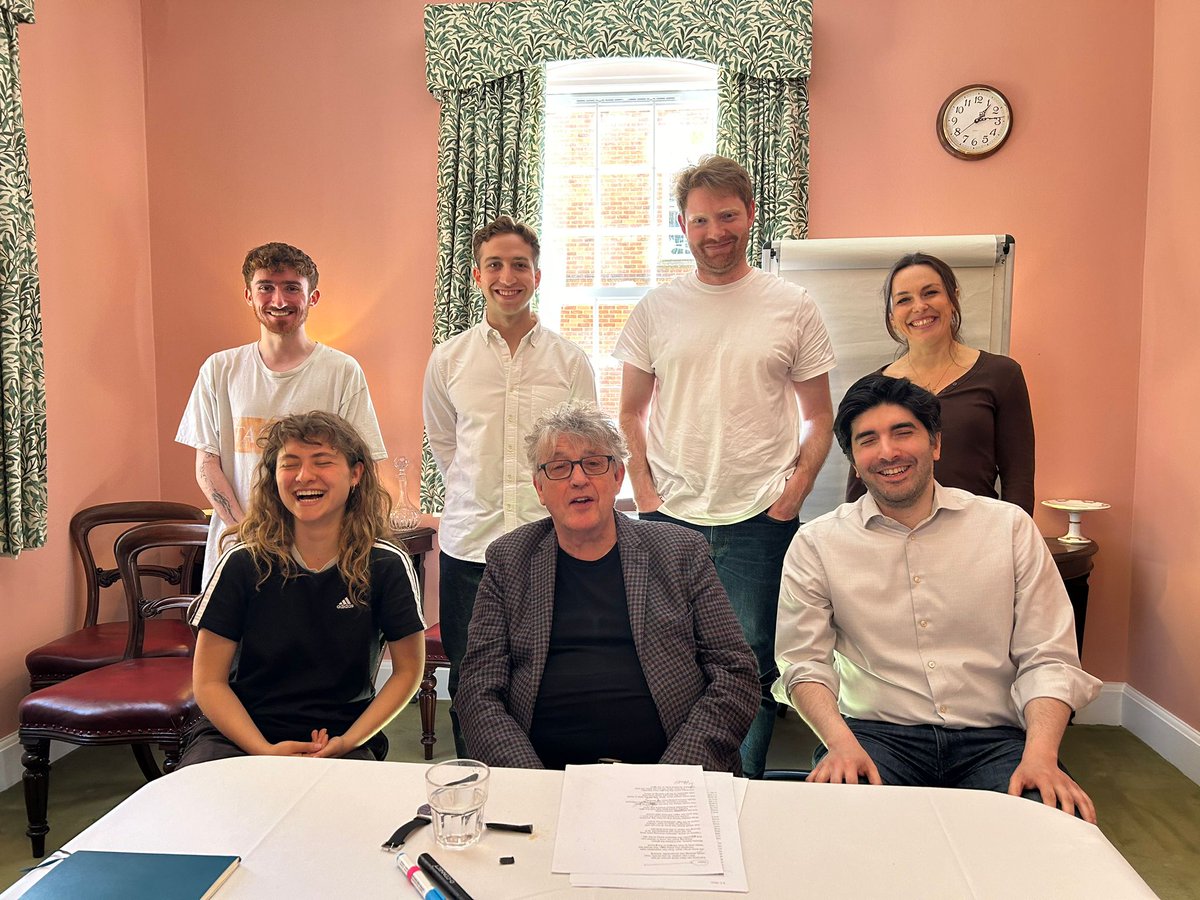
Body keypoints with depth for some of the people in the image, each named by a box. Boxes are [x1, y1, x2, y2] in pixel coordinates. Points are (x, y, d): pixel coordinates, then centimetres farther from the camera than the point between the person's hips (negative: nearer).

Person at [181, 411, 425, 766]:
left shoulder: (387, 566, -5)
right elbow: (209, 681, -1)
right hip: (238, 734, 1)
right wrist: (265, 751, -15)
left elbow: (408, 671, 3)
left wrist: (348, 742, -10)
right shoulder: (242, 564, -4)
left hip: (346, 740, -1)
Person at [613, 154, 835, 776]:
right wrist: (644, 494, -1)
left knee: (752, 667, 6)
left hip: (760, 520, -1)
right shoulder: (656, 309, 6)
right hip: (670, 517, 2)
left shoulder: (792, 307, 2)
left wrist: (794, 493, -7)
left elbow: (819, 416, 6)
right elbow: (632, 412, 10)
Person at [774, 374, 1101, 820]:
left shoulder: (1009, 527, 6)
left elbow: (1047, 659, 3)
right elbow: (805, 663, 1)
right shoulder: (816, 544, 4)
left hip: (992, 738, 2)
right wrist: (841, 742, -18)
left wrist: (1040, 752, -15)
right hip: (875, 733, -1)